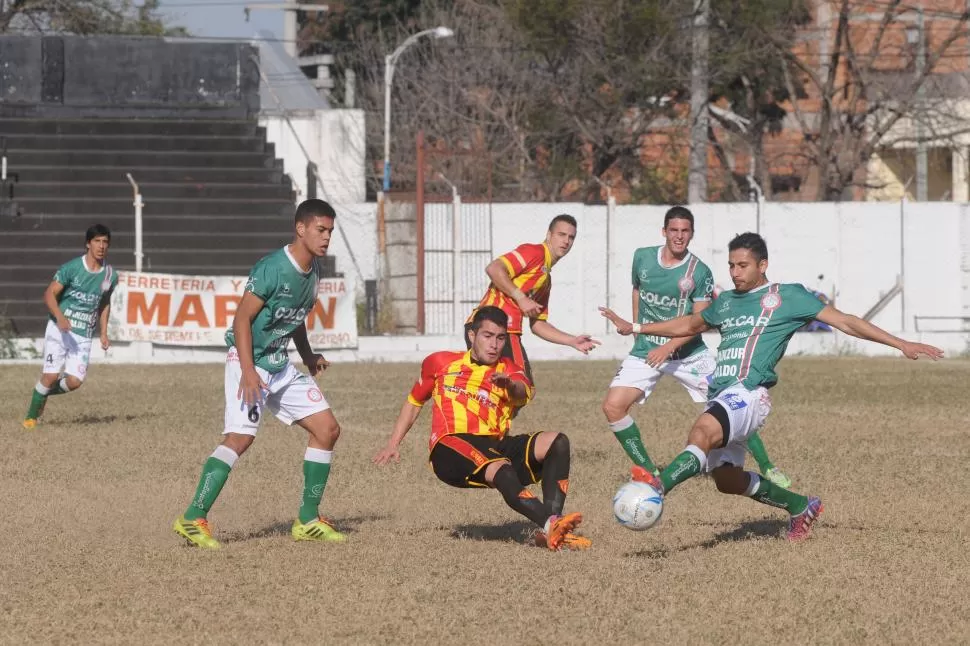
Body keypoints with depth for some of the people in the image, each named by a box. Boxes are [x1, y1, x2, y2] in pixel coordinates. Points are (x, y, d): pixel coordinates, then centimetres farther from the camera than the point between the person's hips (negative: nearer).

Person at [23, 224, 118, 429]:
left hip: (84, 336, 4)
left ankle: (43, 392, 22)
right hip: (59, 330, -4)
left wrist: (104, 332, 11)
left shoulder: (110, 275, 4)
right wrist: (60, 317, -27)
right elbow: (50, 294, -10)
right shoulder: (71, 268, -10)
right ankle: (31, 416, 9)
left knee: (74, 381, -9)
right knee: (50, 375, -12)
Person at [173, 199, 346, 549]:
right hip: (250, 361, -9)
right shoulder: (272, 268, -19)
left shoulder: (314, 270, 8)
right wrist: (248, 372, -25)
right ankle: (193, 519, -19)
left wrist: (308, 356, 16)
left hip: (281, 365, 9)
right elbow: (243, 318, -19)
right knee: (241, 436, -22)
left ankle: (308, 520, 13)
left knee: (327, 429, 5)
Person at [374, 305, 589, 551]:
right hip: (451, 448, -3)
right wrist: (393, 445, 22)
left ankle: (551, 530, -35)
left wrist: (510, 385, -33)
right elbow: (414, 403, 32)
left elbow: (523, 394, -8)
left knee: (557, 442, -21)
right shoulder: (441, 363, 19)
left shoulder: (508, 370, 17)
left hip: (496, 446, 3)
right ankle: (551, 523, -54)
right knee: (501, 467, -36)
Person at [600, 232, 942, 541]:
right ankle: (802, 507, 29)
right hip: (720, 396, 8)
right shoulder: (726, 302, 22)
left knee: (702, 433, -34)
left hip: (748, 394, -8)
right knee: (727, 480, 10)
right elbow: (688, 325, 40)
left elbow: (844, 321, 5)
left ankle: (658, 486, -55)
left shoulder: (787, 296, 5)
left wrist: (902, 344, 1)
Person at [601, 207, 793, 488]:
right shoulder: (643, 258, -1)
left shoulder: (700, 273, -11)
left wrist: (669, 347, -27)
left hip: (688, 353, -2)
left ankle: (767, 467, 12)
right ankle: (648, 471, -1)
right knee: (613, 406, -15)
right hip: (646, 350, 2)